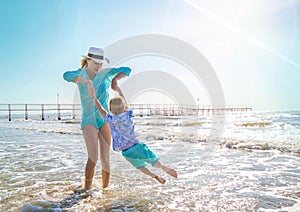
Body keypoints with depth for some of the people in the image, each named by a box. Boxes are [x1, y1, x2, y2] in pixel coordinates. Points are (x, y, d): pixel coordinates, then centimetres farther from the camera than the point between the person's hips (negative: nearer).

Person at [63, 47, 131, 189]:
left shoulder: (105, 73, 1)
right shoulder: (80, 74, -2)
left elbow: (126, 70, 1)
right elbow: (67, 75, -25)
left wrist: (114, 80, -12)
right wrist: (88, 82, -37)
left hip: (105, 119, 2)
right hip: (88, 120, -1)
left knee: (105, 158, 1)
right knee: (93, 157, -15)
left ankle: (105, 188, 16)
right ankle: (86, 186, 4)